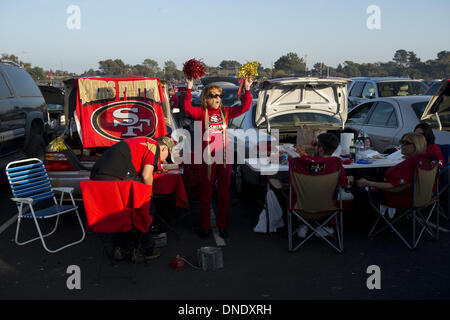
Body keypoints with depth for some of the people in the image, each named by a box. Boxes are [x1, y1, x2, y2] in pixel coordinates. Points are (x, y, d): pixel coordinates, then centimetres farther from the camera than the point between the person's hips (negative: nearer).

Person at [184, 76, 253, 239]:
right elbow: (188, 109, -19)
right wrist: (189, 89, -24)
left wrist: (247, 89, -6)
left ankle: (222, 225, 23)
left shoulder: (225, 112, 8)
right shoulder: (202, 112, -1)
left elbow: (244, 107, 3)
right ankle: (205, 226, 18)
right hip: (207, 156, -3)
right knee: (205, 192, 6)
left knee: (224, 193, 10)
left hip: (224, 155, 3)